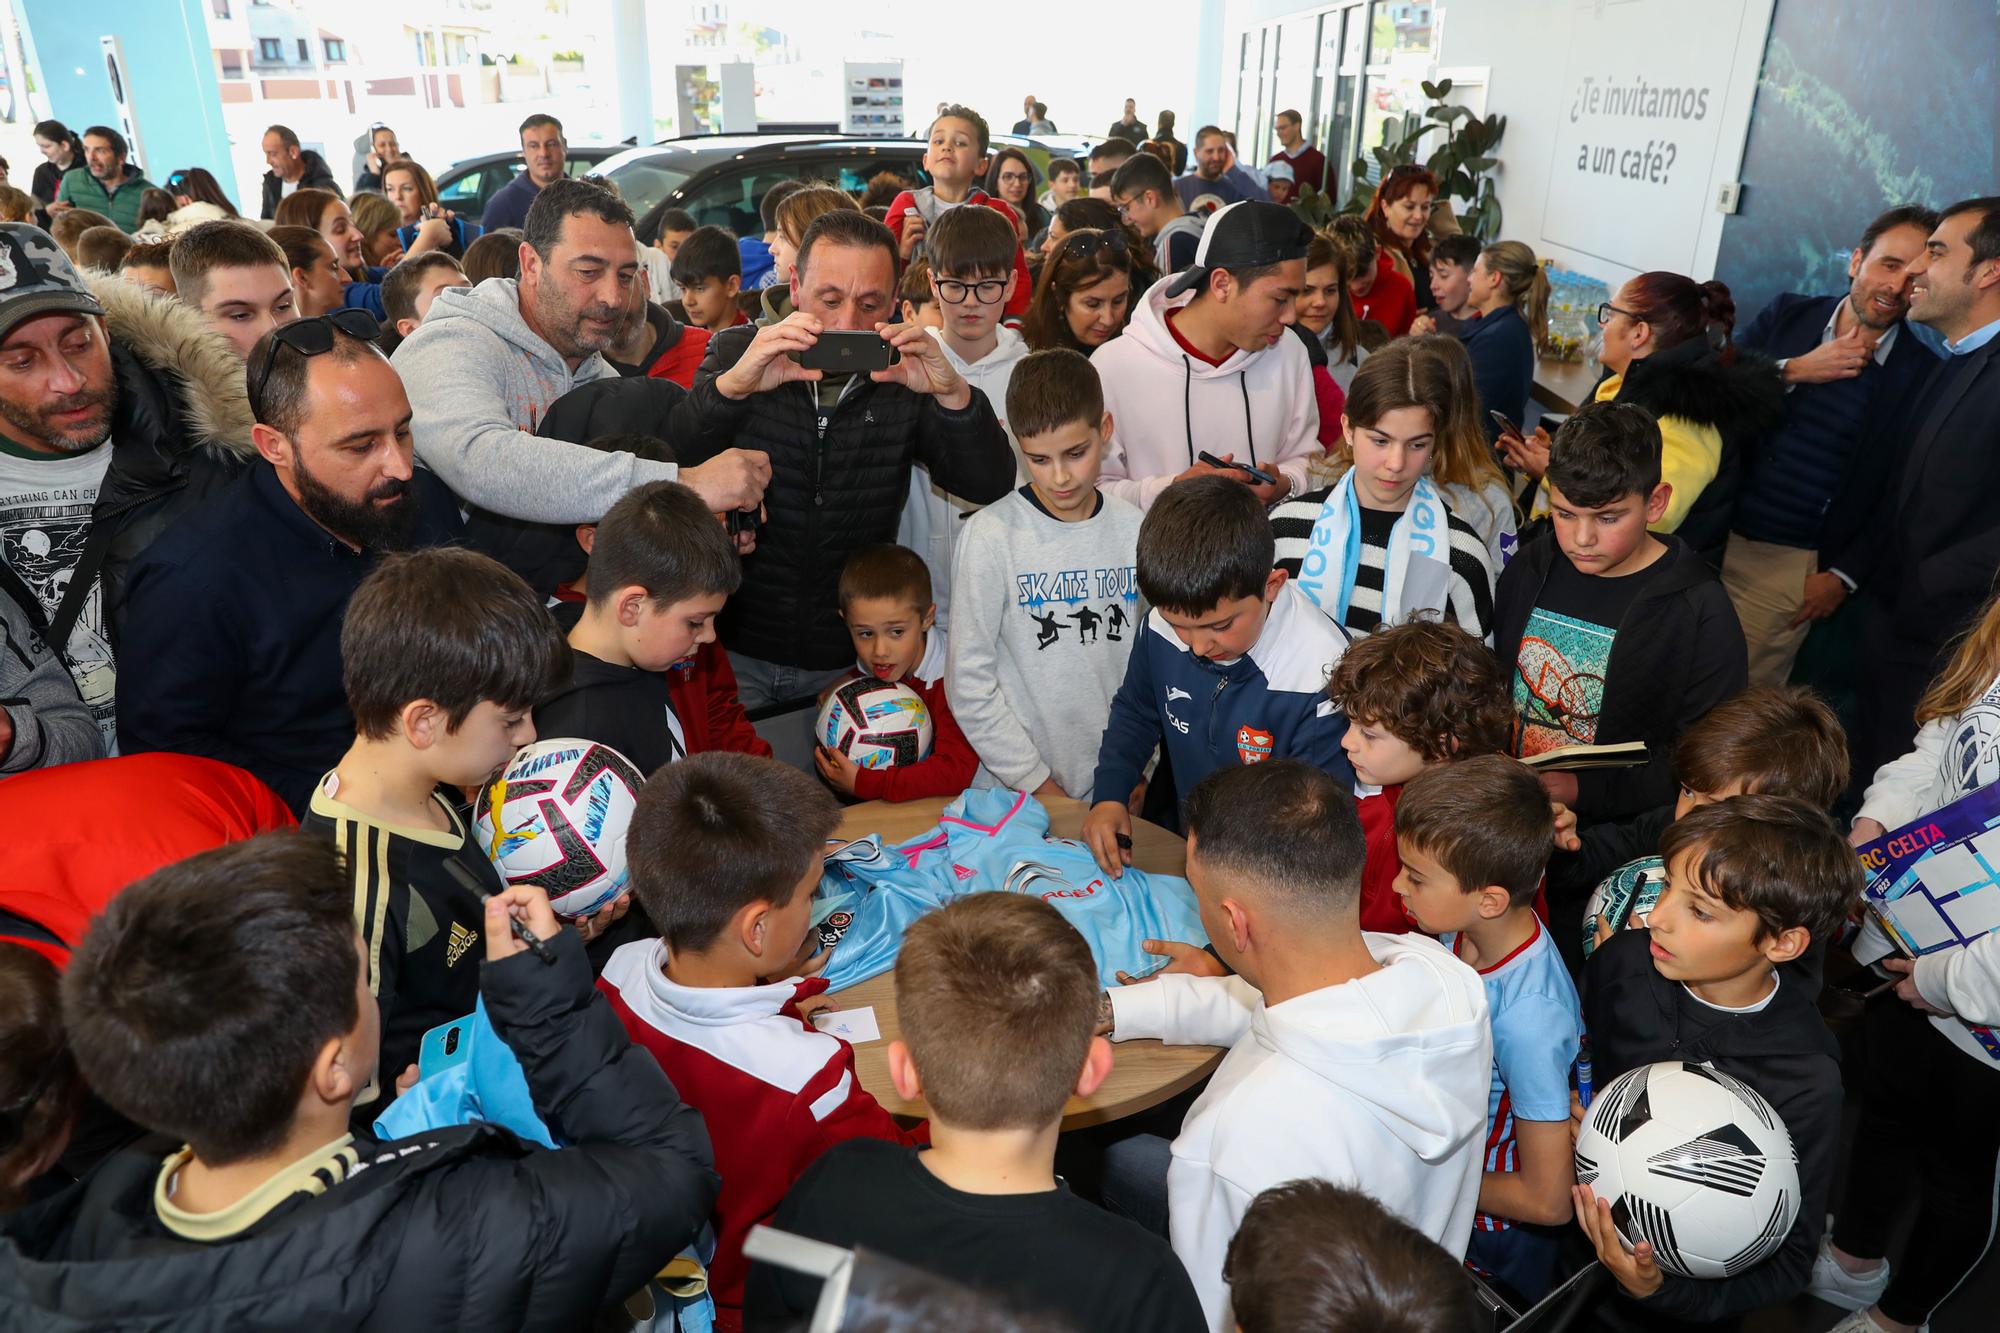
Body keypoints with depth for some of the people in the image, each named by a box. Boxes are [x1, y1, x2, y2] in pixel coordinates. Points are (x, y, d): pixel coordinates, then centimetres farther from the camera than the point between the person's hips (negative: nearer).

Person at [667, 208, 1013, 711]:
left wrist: (954, 394, -30)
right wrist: (732, 385, -37)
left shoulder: (903, 378, -3)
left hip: (850, 661, 1)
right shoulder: (735, 352, -4)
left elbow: (991, 486, -11)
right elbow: (669, 459, -17)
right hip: (735, 650, -1)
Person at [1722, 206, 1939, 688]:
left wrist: (1843, 575, -6)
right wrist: (1794, 371, -13)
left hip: (1789, 569, -2)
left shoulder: (1922, 375, -2)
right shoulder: (1788, 314, 6)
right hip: (1710, 535, 2)